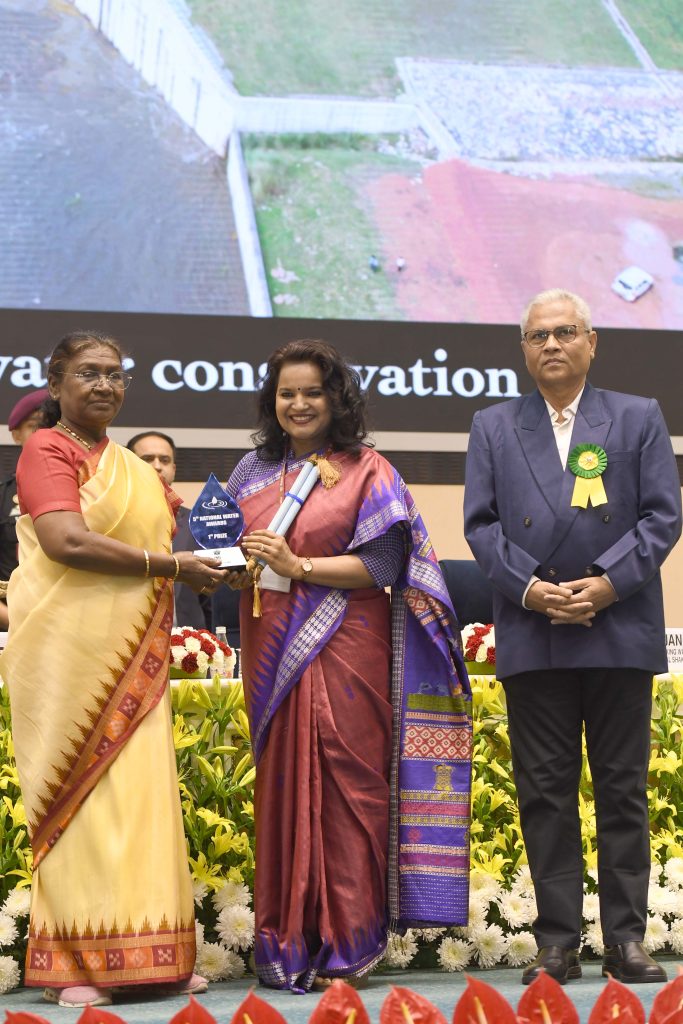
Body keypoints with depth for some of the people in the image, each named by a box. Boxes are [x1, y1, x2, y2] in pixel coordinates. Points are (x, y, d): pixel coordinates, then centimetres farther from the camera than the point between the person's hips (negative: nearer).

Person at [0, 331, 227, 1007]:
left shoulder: (132, 469, 21)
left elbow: (148, 544, 29)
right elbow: (66, 541, -17)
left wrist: (203, 563, 7)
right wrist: (169, 564, -13)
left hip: (131, 656, 7)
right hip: (67, 648, -7)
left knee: (138, 791, 3)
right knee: (77, 791, -5)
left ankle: (145, 956, 6)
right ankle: (73, 964, 0)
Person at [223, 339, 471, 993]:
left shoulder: (367, 472, 2)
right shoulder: (253, 471, 15)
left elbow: (383, 563, -7)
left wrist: (297, 565, -15)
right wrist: (234, 569, -9)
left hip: (346, 649, -3)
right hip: (272, 650, 4)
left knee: (345, 785, -5)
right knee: (281, 786, 2)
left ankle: (346, 947, 0)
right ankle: (286, 946, 8)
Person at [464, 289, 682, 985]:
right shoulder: (493, 427, 12)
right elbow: (482, 524, 5)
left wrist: (608, 583, -12)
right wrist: (529, 587, -10)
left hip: (621, 631, -1)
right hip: (532, 635, 1)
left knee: (623, 787, 3)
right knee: (544, 791, 2)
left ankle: (626, 938, 9)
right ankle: (557, 942, 7)